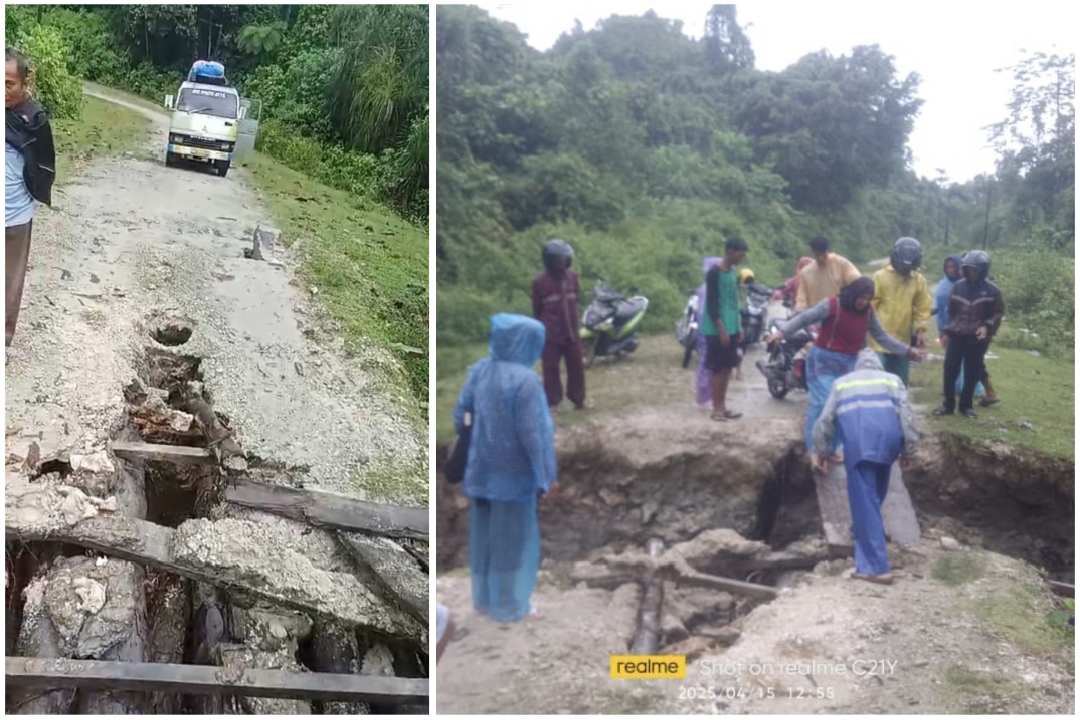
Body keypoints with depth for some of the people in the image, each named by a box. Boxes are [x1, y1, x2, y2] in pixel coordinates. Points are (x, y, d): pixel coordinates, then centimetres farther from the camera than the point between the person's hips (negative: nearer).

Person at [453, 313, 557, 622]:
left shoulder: (479, 370, -2)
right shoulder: (524, 380, -22)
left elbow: (460, 415, 2)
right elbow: (532, 433, -20)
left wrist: (462, 462, 14)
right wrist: (546, 475, -11)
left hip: (481, 470, 6)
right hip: (514, 475, -6)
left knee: (484, 536, 17)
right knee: (512, 538, 8)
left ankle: (483, 598, 30)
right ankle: (508, 606, 19)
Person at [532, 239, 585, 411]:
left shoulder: (572, 277, 4)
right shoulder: (539, 281, -7)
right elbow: (537, 309, -1)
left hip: (571, 332, 4)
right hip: (551, 335, -4)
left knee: (576, 367, 11)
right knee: (551, 368, 1)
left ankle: (578, 399, 25)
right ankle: (552, 402, 9)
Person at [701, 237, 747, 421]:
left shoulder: (733, 271, 12)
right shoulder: (714, 272, -14)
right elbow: (711, 303, -16)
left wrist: (739, 327, 16)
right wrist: (721, 328, -19)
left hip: (732, 328, 8)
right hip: (718, 329, -8)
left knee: (728, 368, 10)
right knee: (718, 369, -4)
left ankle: (722, 406, 17)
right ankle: (716, 408, 3)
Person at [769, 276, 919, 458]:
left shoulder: (868, 312, 2)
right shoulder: (832, 305, -15)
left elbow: (881, 336, 12)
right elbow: (804, 318, -13)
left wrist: (907, 350, 9)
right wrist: (782, 331, -25)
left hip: (848, 363, 6)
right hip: (823, 361, -6)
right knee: (822, 403, -12)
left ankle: (830, 449, 18)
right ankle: (814, 449, -4)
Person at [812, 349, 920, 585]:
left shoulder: (842, 382, 32)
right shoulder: (892, 379, 30)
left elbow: (825, 420, 30)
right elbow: (907, 414, 15)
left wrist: (821, 452, 41)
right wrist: (908, 449, 18)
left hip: (857, 437, -1)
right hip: (887, 433, 1)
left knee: (864, 499, -2)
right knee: (876, 491, 28)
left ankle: (876, 567, -6)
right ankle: (866, 528, 43)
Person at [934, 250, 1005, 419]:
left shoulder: (991, 290, -4)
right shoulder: (958, 287, 5)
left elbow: (998, 313, 1)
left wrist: (987, 327, -16)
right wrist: (949, 330, 15)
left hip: (978, 339, -2)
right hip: (956, 335, 2)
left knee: (972, 374, 5)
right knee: (950, 371, 0)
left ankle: (966, 405, 18)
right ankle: (948, 404, 11)